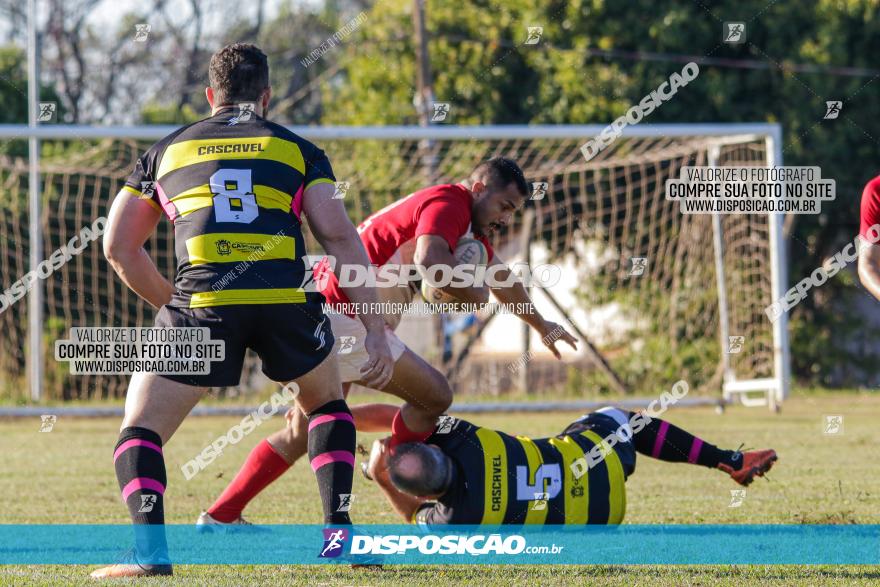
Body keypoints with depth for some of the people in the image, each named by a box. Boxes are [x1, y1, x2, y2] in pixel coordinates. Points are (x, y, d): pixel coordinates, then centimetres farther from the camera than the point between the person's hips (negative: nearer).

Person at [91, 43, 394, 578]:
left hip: (203, 301, -1)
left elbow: (119, 247, 23)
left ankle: (150, 548, -11)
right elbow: (339, 237, 8)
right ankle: (338, 529, 16)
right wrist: (376, 330, 6)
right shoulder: (298, 150, 20)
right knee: (327, 403, 29)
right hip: (288, 301, 1)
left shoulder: (166, 151, 24)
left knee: (140, 431, 11)